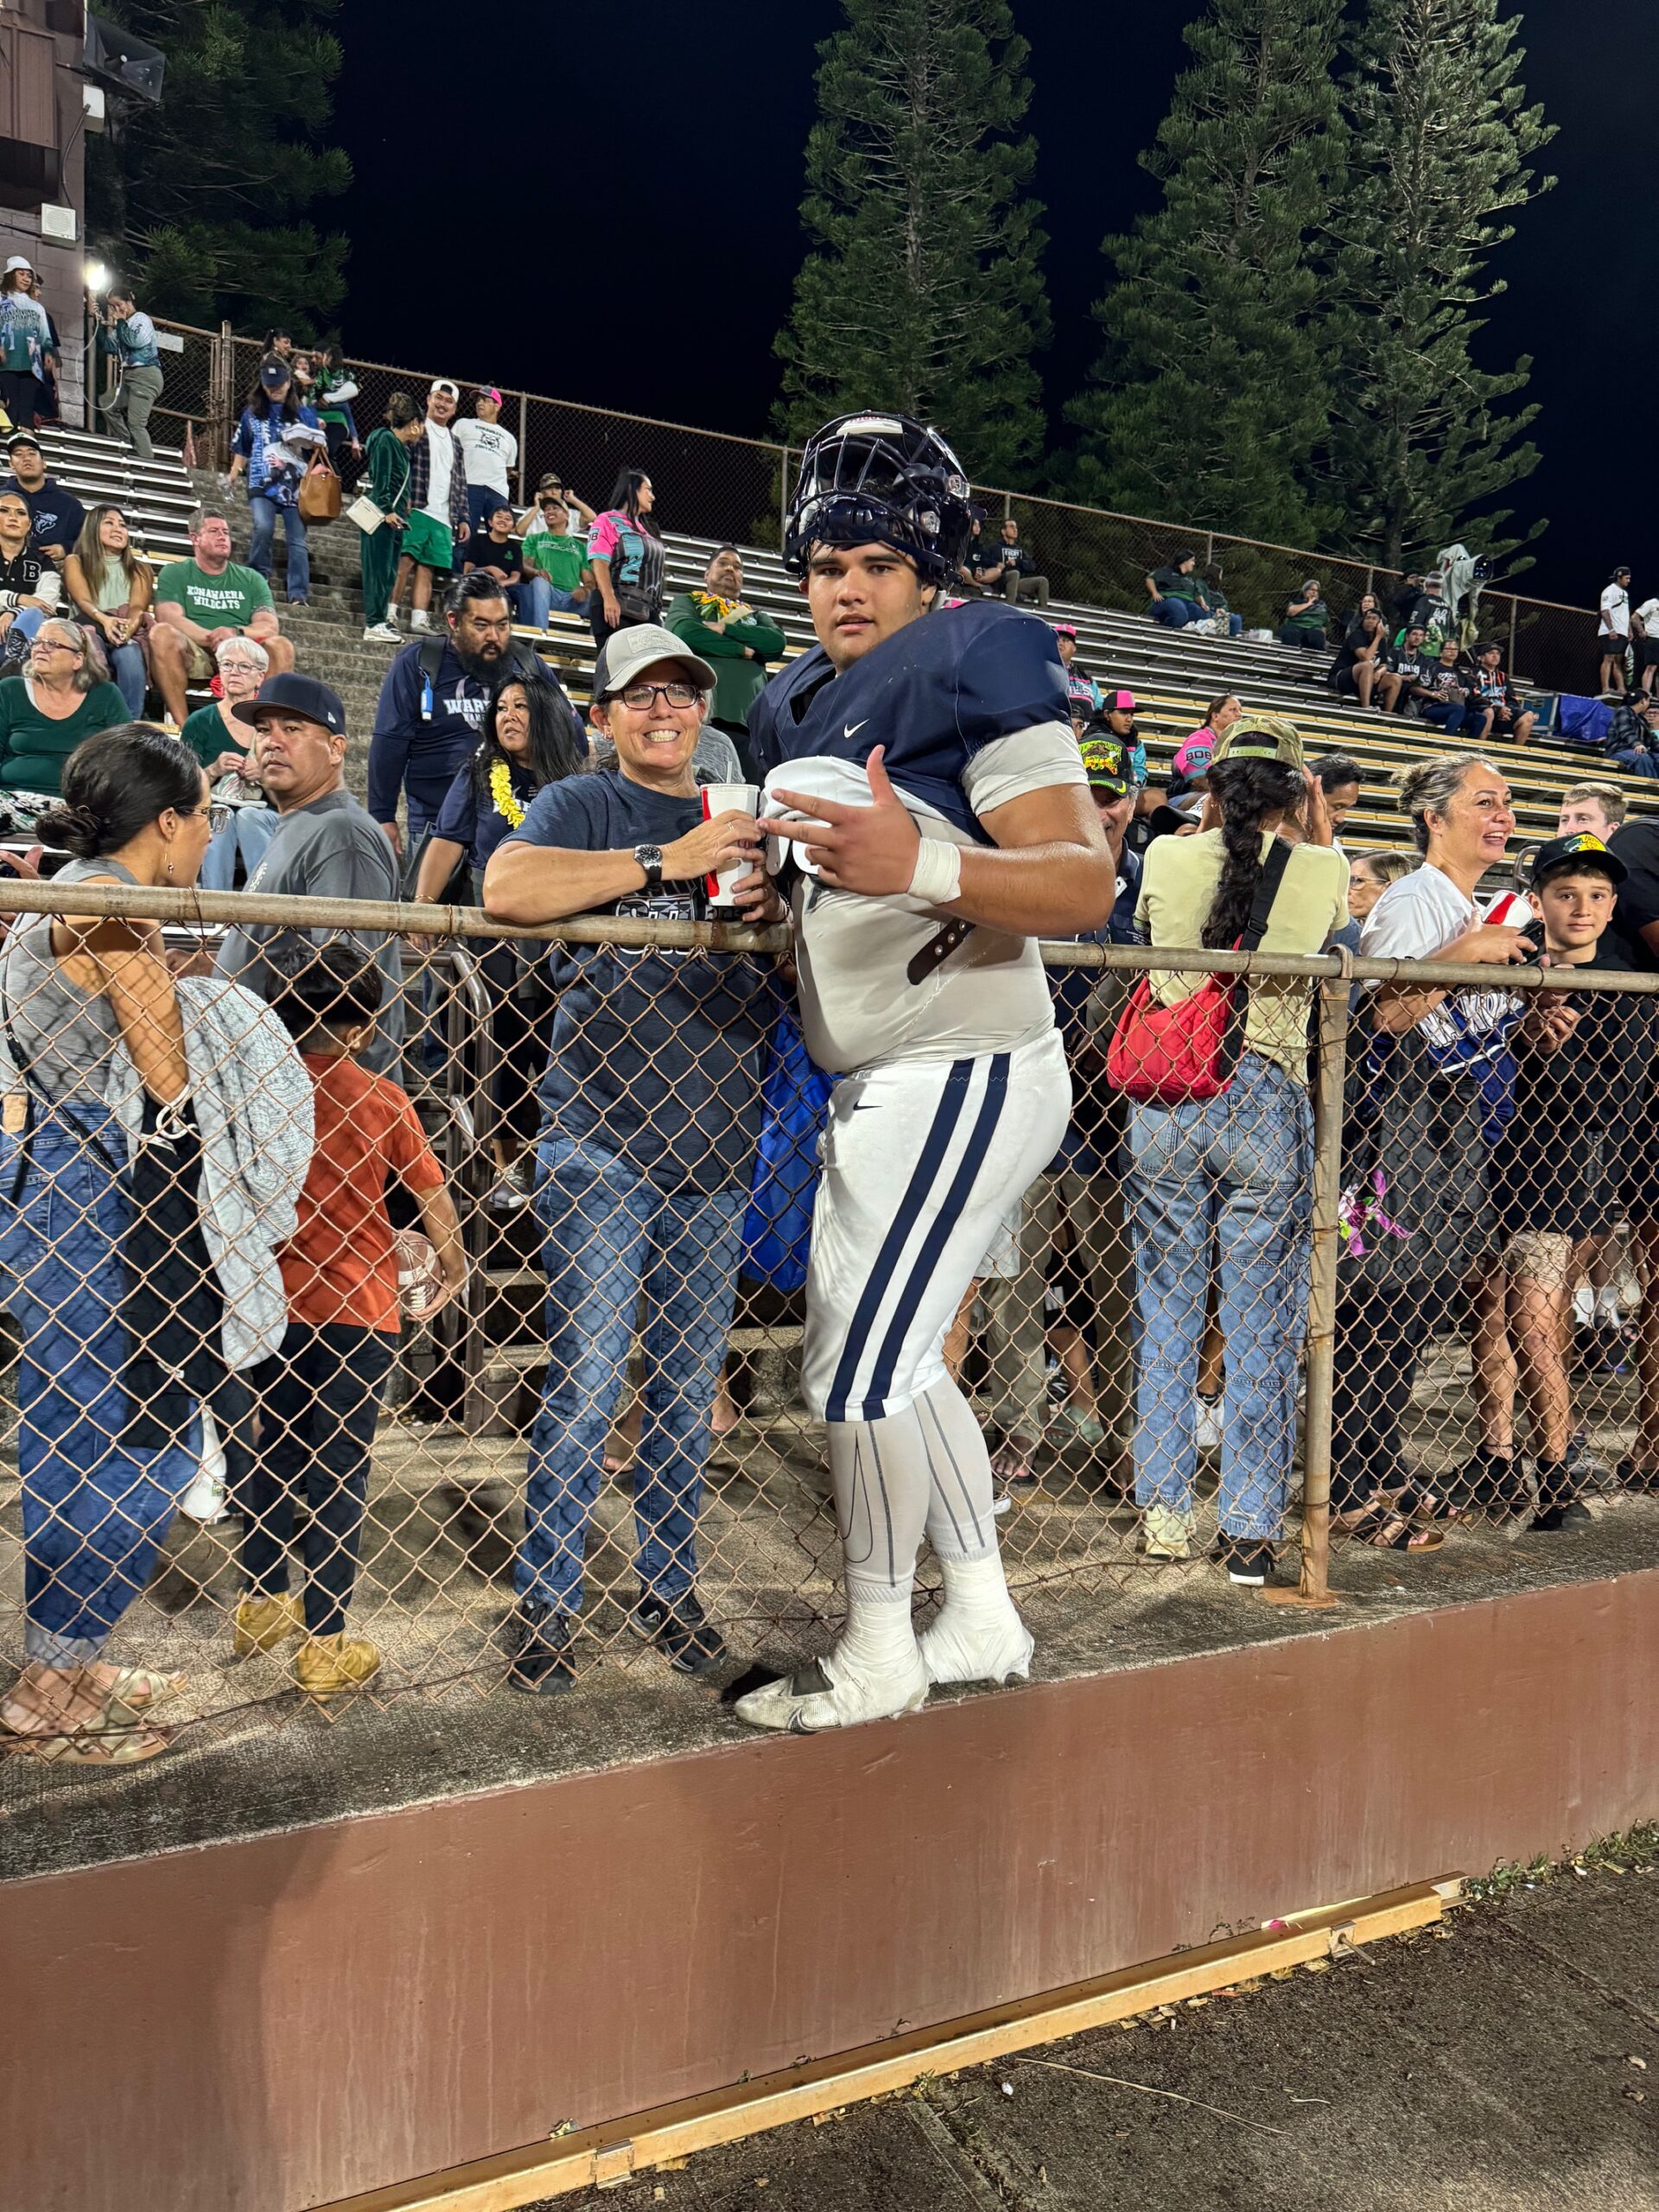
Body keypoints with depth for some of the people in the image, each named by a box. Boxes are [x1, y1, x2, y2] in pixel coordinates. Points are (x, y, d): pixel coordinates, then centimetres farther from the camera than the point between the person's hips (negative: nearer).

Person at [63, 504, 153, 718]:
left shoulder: (140, 569, 21)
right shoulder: (75, 562, 16)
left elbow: (138, 606, 1)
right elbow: (83, 601, -3)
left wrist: (130, 626, -25)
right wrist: (104, 620, -28)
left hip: (128, 635, 1)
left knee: (130, 654, -37)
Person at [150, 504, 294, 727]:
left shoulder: (252, 579, 20)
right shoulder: (175, 573, 13)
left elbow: (270, 627, 5)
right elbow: (170, 619, -4)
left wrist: (236, 632, -18)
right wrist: (214, 639, -20)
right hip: (193, 656, -1)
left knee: (281, 647, -28)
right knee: (162, 634, -33)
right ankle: (182, 725, -34)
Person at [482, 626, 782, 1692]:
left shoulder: (741, 823, 18)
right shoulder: (581, 804, 3)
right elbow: (507, 887, -19)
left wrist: (778, 915, -5)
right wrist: (666, 862, -21)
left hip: (716, 1145, 5)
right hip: (603, 1142, -4)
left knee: (689, 1388, 11)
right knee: (586, 1384, -3)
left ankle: (669, 1587, 25)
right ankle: (547, 1602, 12)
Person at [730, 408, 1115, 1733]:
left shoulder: (977, 675, -12)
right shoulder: (804, 709, 14)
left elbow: (1088, 885, -23)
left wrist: (921, 867, -37)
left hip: (965, 1076, -10)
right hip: (885, 1084, 10)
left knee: (856, 1368, -6)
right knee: (897, 1361, 17)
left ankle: (878, 1658, 12)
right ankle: (983, 1625, 31)